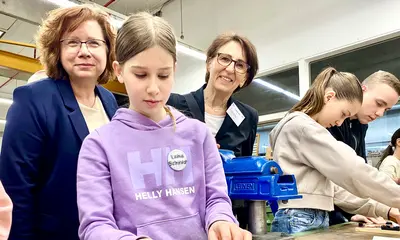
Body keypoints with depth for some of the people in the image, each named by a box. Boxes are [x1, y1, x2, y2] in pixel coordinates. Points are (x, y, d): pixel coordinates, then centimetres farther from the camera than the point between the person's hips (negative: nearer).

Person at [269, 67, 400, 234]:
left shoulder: (308, 129, 18)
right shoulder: (300, 126, -13)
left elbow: (332, 185, 15)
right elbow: (350, 170, -17)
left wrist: (382, 210, 8)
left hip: (316, 220, 9)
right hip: (299, 221, -9)